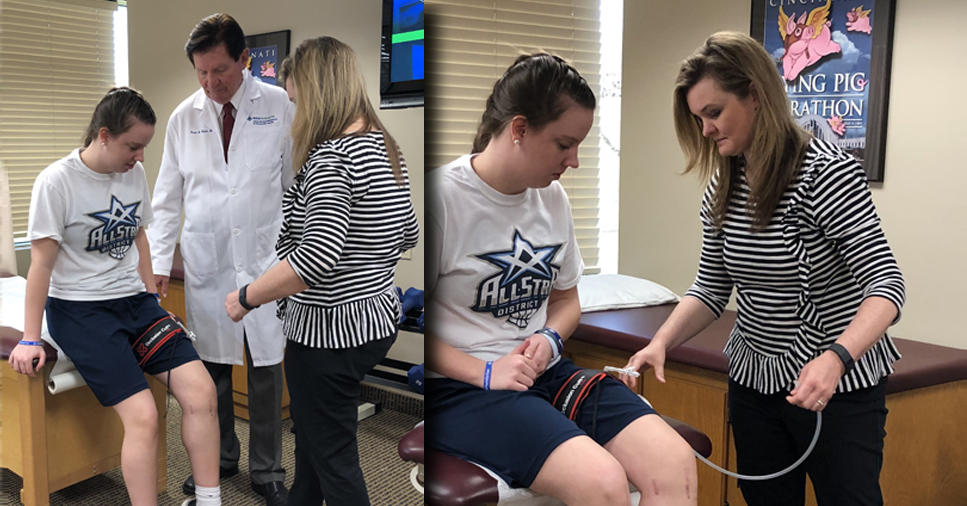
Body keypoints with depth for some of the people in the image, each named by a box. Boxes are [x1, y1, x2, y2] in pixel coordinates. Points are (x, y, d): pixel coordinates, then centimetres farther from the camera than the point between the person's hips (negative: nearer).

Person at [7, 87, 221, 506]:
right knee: (143, 414, -21)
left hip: (133, 301, 6)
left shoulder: (134, 173, 5)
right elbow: (42, 261, -9)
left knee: (201, 391, -12)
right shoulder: (57, 182, -12)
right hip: (79, 309, -5)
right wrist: (30, 339, -8)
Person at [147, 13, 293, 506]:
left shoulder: (278, 106, -2)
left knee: (265, 367, 2)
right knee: (212, 364, 9)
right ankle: (221, 457, 28)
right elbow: (167, 197, 9)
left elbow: (299, 184, 2)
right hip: (206, 258, 2)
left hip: (263, 255, -2)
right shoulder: (184, 117, 5)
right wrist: (159, 261, 2)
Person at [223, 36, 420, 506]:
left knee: (333, 456, 7)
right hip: (377, 319, 10)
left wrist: (245, 298, -20)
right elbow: (409, 233, 14)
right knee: (311, 430, 28)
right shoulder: (385, 146, 5)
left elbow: (318, 256, -32)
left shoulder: (329, 158, -23)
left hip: (329, 332, -10)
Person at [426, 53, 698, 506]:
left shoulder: (552, 197, 10)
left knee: (675, 461, -16)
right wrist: (483, 373, -18)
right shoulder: (444, 196, -12)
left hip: (545, 369, 7)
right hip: (460, 385, -6)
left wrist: (550, 338, 0)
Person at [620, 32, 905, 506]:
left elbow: (885, 283, -21)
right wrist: (661, 342, -10)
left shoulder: (825, 170, -18)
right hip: (754, 382, 6)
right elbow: (711, 288, 7)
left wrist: (835, 358, -38)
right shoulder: (723, 187, 2)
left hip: (839, 386, -6)